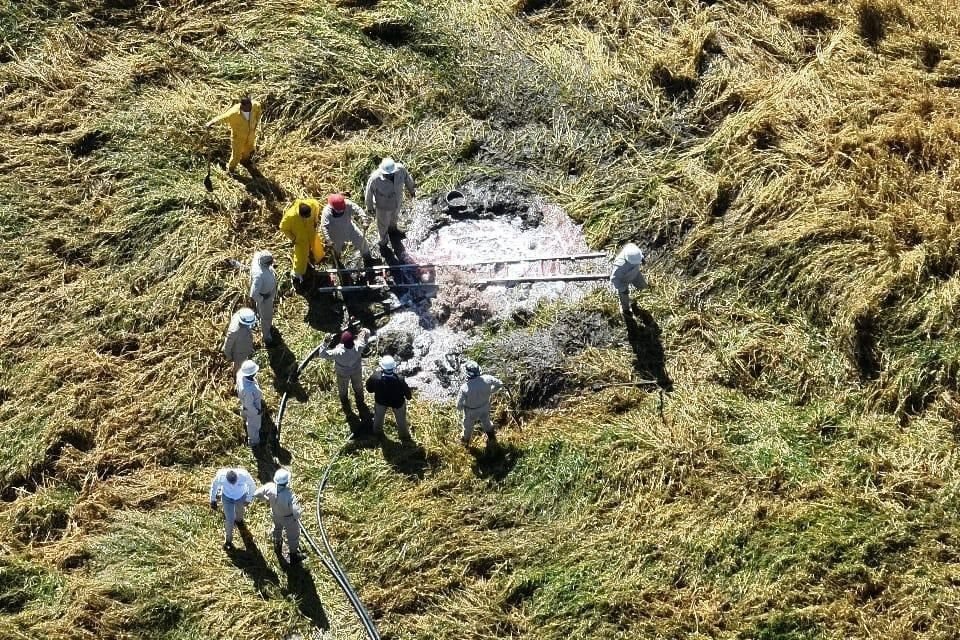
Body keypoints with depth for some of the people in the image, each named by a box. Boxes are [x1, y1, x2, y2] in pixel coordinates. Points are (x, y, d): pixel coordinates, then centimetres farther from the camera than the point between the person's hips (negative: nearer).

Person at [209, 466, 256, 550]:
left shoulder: (244, 475, -39)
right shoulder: (221, 475, -37)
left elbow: (252, 485, -17)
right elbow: (214, 486, -14)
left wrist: (248, 499, -7)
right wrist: (213, 500, -4)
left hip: (241, 496, 1)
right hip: (227, 497, -1)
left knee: (240, 511, 30)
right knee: (229, 519, 6)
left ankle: (238, 519, 67)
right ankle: (228, 539, 33)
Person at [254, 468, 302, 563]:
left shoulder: (270, 487, -34)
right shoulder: (289, 496, -45)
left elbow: (256, 494, -18)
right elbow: (296, 513, -44)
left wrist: (267, 499, 1)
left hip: (276, 515, 4)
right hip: (289, 518, -4)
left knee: (277, 529, 38)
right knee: (293, 536, 26)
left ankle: (277, 547, 65)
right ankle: (294, 555, 49)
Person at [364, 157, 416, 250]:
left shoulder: (400, 169, -33)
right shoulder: (375, 178, -41)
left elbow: (407, 178, -8)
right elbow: (369, 193, -21)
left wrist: (411, 189, 11)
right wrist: (370, 207, -5)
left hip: (397, 202, 3)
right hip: (383, 206, -3)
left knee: (394, 216, 35)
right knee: (383, 224, 25)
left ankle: (392, 228, 69)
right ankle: (383, 240, 57)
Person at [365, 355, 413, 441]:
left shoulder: (376, 377, -38)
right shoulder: (399, 380, -41)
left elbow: (369, 388, -17)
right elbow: (407, 392, -22)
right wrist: (409, 396, 2)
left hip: (381, 401, 2)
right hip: (397, 402, -1)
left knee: (378, 416, 35)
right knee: (401, 419, 29)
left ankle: (377, 431, 61)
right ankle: (404, 435, 53)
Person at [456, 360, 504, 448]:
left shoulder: (465, 388, -38)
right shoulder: (487, 379, -30)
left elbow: (459, 406, -26)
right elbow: (500, 385, -10)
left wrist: (460, 408, -1)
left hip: (471, 412, -3)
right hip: (485, 408, 3)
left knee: (468, 426, 29)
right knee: (486, 423, 34)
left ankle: (466, 440, 57)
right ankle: (492, 439, 58)